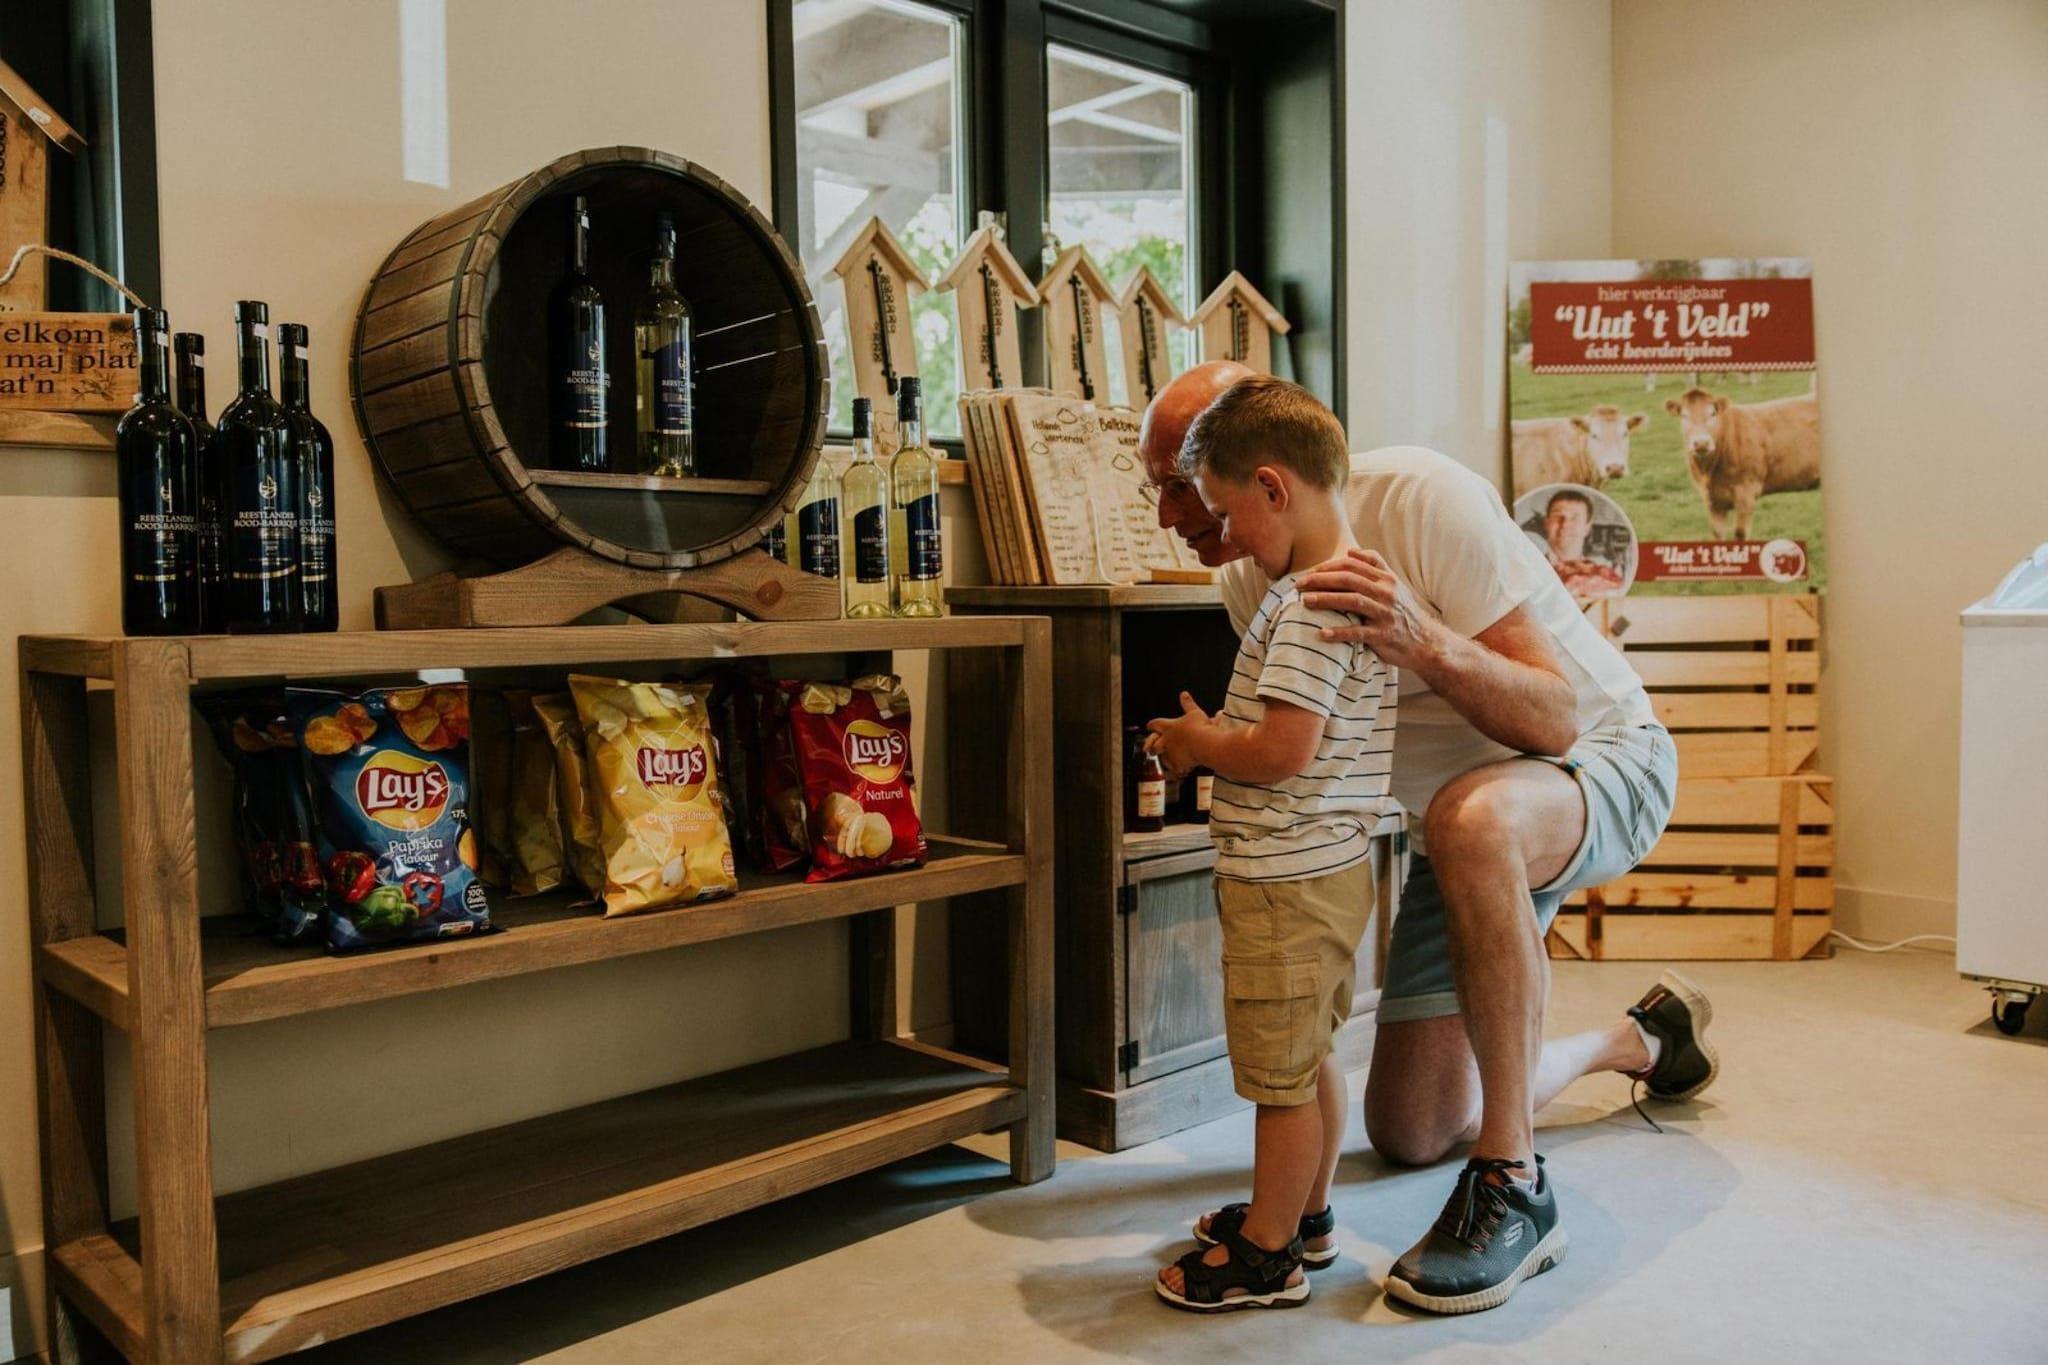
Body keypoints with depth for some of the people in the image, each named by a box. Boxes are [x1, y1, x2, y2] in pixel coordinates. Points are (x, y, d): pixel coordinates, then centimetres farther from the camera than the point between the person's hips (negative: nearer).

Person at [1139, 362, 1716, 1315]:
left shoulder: (1419, 497, -28)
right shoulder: (1247, 579, -7)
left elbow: (1554, 717, -30)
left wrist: (1425, 639, -47)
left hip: (1606, 758, -7)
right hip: (1462, 835, 7)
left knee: (1469, 817, -45)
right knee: (1407, 1133, 9)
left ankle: (1512, 1185, -29)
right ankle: (1638, 1041, 36)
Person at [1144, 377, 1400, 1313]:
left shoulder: (1310, 602, -21)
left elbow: (1282, 751, -27)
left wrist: (1198, 742, -10)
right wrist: (1214, 737, 9)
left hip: (1287, 878, -10)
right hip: (1327, 867, 10)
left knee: (1281, 1074, 3)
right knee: (1309, 1058, 22)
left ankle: (1266, 1256, 18)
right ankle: (1304, 1213, 38)